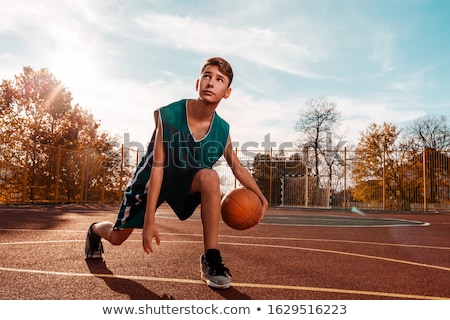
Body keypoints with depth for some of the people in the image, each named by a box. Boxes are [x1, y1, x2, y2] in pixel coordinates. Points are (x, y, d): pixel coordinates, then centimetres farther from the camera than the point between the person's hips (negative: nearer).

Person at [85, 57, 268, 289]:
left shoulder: (222, 131, -18)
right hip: (152, 178, -1)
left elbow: (238, 169, -1)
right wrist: (149, 219, -30)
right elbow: (157, 166, -28)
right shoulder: (168, 115, -28)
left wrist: (261, 198, -2)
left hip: (185, 181, 1)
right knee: (117, 237, 9)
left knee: (209, 177, -35)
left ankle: (211, 259, -25)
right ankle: (95, 229, 50)